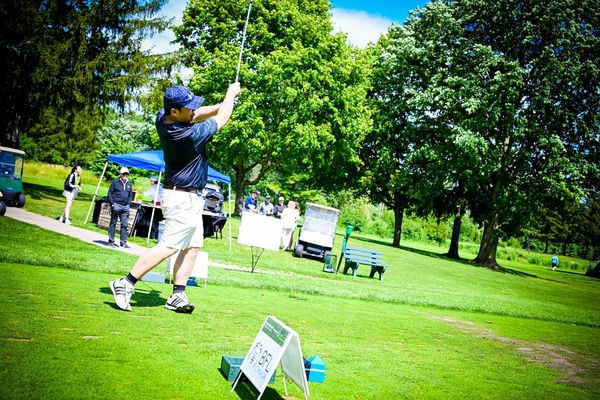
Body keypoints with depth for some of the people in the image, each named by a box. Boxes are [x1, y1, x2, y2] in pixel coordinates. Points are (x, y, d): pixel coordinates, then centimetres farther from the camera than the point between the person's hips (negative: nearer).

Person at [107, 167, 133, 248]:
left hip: (125, 207, 4)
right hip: (116, 205, -4)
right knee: (113, 223, 4)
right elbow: (110, 193, -1)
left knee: (124, 225, 3)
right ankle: (111, 241, 10)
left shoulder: (129, 184, 12)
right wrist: (112, 204, -9)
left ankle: (123, 242, 7)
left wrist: (128, 204, 7)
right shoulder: (115, 182, -2)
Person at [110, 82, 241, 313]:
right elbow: (221, 119, -10)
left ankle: (177, 296, 13)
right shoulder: (190, 135, -26)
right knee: (169, 246, -8)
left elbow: (199, 114, 13)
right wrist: (231, 93, 6)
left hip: (189, 198, 10)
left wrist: (225, 104, 3)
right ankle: (126, 283, -6)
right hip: (184, 199, -10)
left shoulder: (162, 118, -4)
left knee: (192, 246, 11)